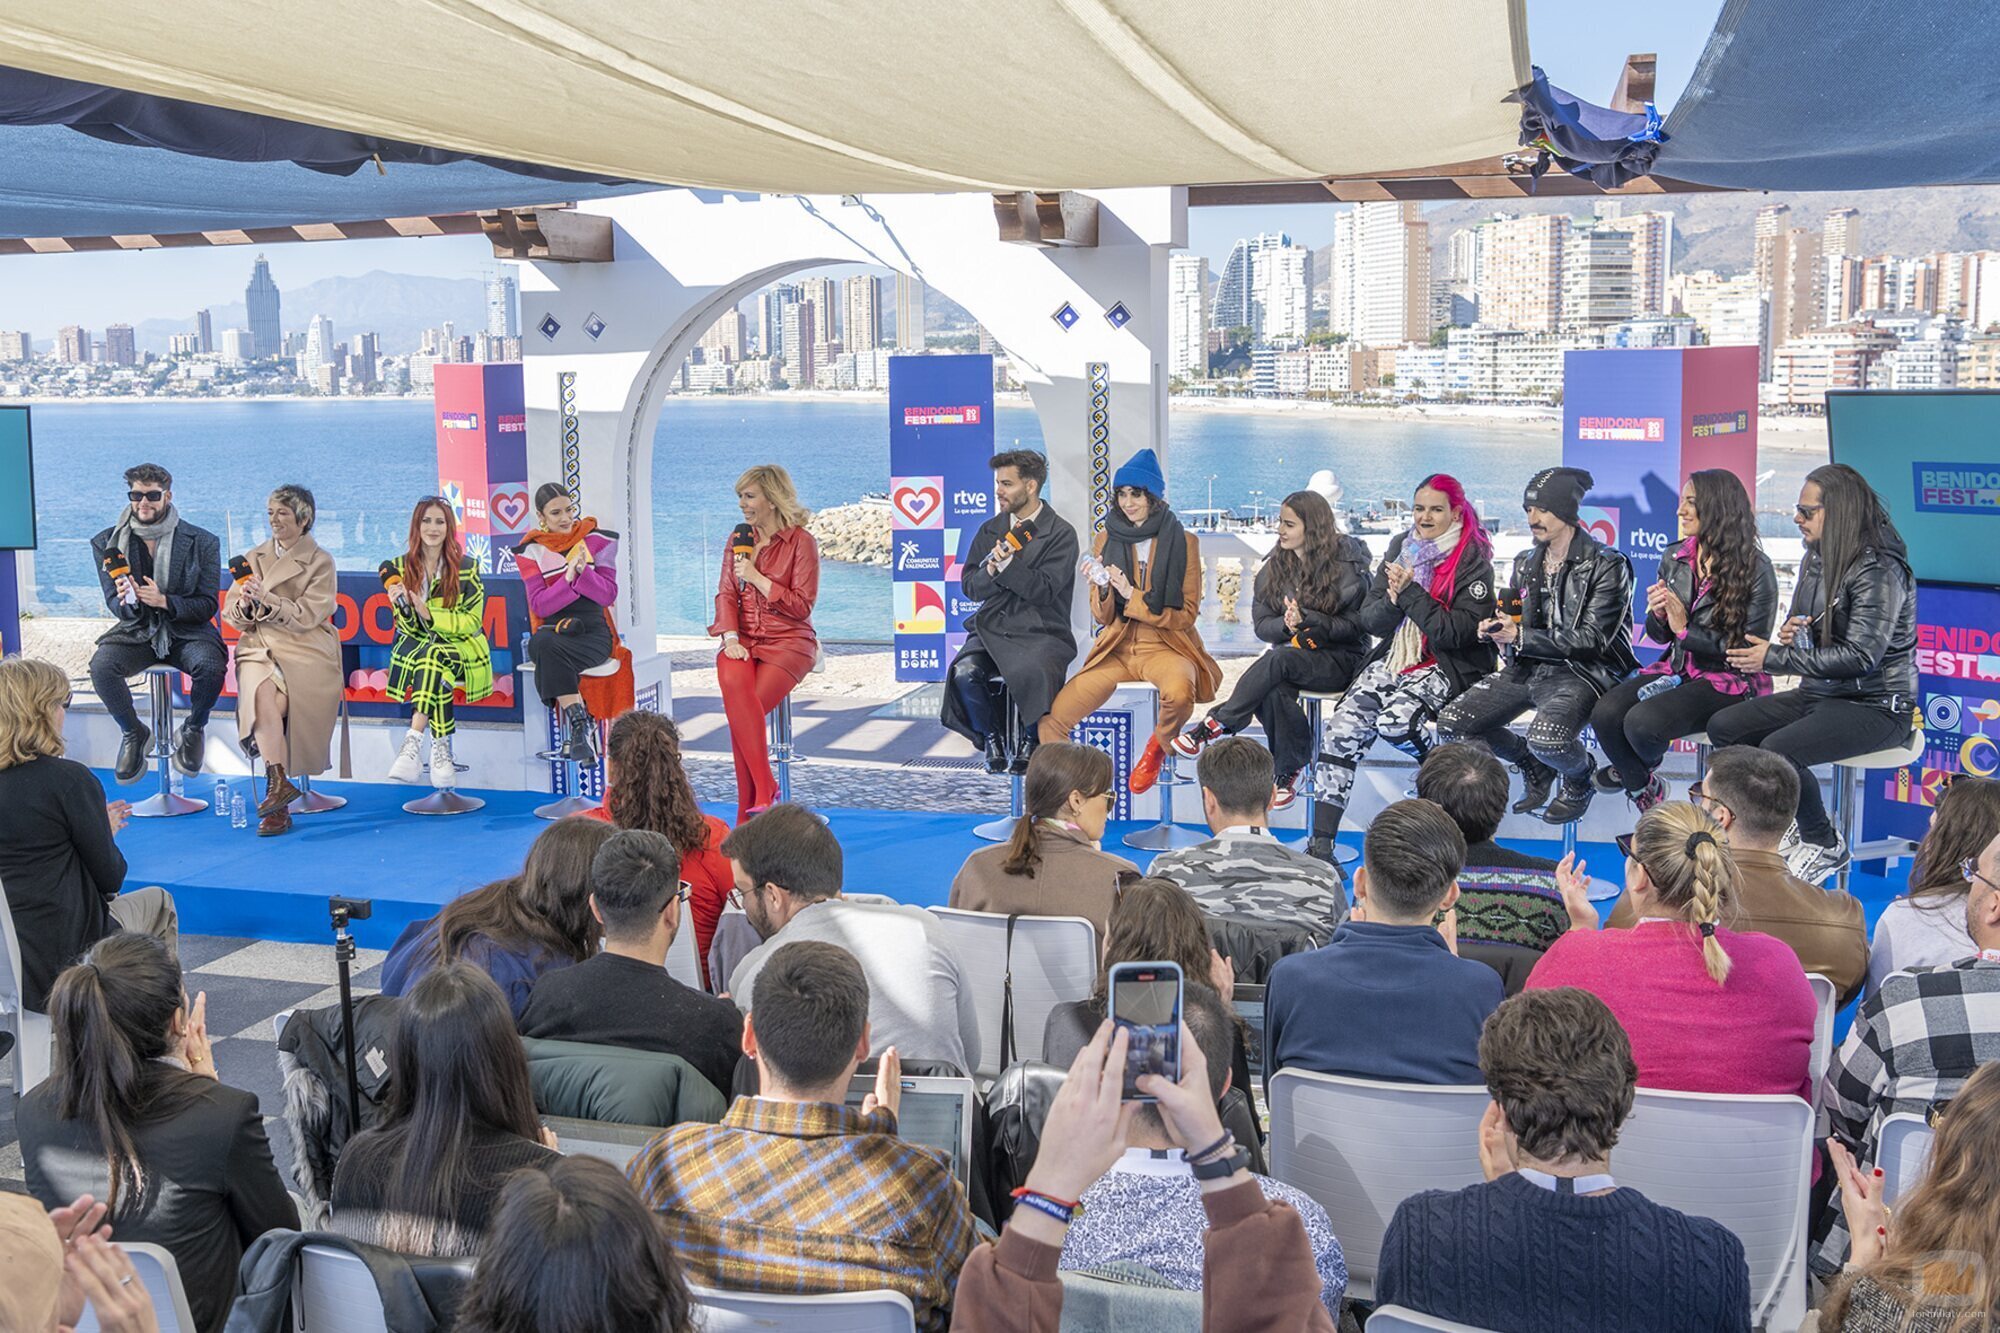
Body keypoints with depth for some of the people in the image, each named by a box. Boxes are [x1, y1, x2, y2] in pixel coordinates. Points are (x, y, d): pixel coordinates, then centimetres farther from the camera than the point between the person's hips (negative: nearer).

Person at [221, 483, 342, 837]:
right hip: (258, 648, 3)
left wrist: (266, 598, -17)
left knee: (269, 698, -29)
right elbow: (231, 613, 15)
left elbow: (306, 617, -6)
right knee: (262, 692, -30)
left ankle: (276, 784, -23)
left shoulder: (320, 562, 5)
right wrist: (243, 606, -8)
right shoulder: (253, 557, 19)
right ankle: (279, 782, -33)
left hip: (305, 652, -3)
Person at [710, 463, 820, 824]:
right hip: (744, 640, 4)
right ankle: (764, 788, -29)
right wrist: (730, 638, -7)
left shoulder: (802, 542, -2)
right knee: (735, 687, -32)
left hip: (787, 641, -4)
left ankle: (748, 812, -18)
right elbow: (726, 594, 10)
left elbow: (802, 606, -7)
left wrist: (756, 578, -12)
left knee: (741, 709, -26)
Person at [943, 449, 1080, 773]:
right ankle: (991, 738, -1)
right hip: (991, 628, 4)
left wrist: (1005, 562, -17)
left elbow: (1044, 590, -12)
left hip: (1040, 632, -4)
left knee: (1032, 674, -35)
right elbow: (970, 587, 9)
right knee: (964, 673, -27)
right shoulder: (989, 530, 14)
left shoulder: (1061, 534, -2)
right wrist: (991, 571, -12)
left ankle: (1032, 740, -6)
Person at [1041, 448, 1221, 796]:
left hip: (1166, 646, -2)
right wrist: (1102, 588, -14)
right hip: (1117, 647, 2)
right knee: (1053, 716, -19)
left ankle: (1156, 750, -5)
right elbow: (1102, 617, 8)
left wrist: (1132, 596, -16)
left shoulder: (1182, 542, -1)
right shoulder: (1107, 540, 7)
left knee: (1179, 692, -38)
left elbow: (1186, 615, -4)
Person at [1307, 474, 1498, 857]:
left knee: (1395, 721, -32)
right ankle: (1321, 841, -17)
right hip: (1394, 658, 5)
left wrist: (1410, 592, -18)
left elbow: (1458, 632, -17)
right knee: (1342, 726, -18)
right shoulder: (1401, 547, 10)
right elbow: (1369, 620, 7)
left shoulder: (1473, 562, -6)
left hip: (1446, 668, -5)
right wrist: (1393, 600, -14)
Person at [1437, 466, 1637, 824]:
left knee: (1546, 739, -36)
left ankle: (1580, 780, 5)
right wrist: (1497, 629, -5)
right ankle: (1533, 766, 16)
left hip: (1581, 673, -7)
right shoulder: (1525, 563, 13)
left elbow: (1591, 640, -16)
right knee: (1452, 723, -11)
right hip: (1529, 669, 7)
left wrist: (1519, 636, -20)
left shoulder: (1606, 566, -9)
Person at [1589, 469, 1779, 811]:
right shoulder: (1674, 560, 8)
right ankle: (1644, 788, 5)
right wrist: (1658, 614, -8)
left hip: (1729, 681, -6)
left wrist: (1685, 629, -16)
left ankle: (1641, 770, 9)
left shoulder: (1756, 570, -10)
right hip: (1677, 668, 6)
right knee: (1605, 714, -22)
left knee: (1642, 722, -30)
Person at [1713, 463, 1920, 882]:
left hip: (1875, 706, -9)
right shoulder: (1815, 558, 8)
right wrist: (1789, 633, -5)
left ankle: (1825, 846, -6)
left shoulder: (1878, 571, -19)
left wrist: (1775, 657, -21)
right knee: (1722, 726, -4)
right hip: (1818, 693, 9)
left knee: (1777, 750, -30)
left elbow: (1861, 656, -25)